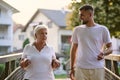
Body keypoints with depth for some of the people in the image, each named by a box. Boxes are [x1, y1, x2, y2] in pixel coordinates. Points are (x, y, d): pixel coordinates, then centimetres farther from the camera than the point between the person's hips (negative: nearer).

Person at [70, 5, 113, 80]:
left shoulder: (103, 29, 1)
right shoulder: (77, 30, 8)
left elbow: (110, 48, 6)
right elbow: (73, 49, 13)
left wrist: (103, 53, -17)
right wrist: (72, 68, 10)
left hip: (97, 68, -1)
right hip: (81, 68, 2)